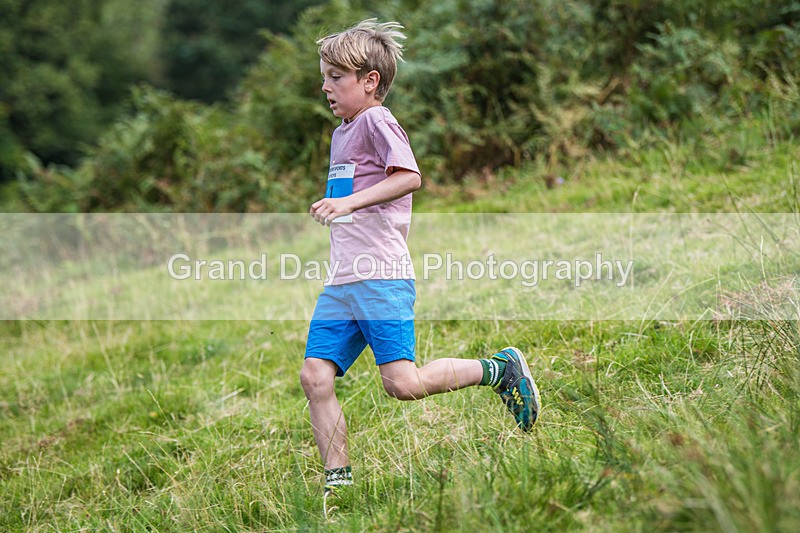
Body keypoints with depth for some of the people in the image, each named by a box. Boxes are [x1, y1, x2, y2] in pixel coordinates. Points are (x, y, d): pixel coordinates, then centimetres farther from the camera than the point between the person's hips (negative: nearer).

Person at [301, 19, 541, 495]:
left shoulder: (376, 121, -6)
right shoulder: (343, 131, 22)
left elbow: (410, 176, -21)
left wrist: (348, 203, -27)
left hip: (382, 278, -9)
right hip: (341, 283, 9)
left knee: (402, 383, -14)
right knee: (315, 376, -2)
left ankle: (502, 370, 5)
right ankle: (338, 479, 4)